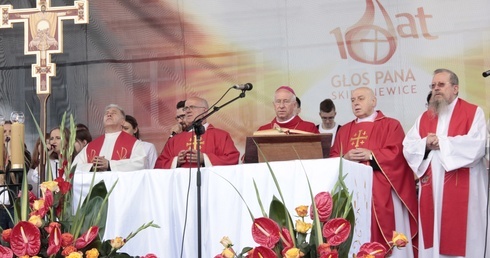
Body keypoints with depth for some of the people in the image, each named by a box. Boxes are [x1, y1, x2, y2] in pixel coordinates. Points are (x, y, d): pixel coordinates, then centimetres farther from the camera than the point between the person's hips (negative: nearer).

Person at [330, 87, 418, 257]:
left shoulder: (391, 125, 6)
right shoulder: (344, 130, 19)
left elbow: (395, 154, -6)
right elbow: (333, 158, 13)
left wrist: (371, 155, -15)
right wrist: (345, 158, -8)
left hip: (381, 193, -4)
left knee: (383, 236, -6)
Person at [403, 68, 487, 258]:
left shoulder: (473, 113, 1)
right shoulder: (424, 118, 17)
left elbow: (477, 145, -14)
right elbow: (408, 147, 8)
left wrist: (441, 142, -11)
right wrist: (426, 144, -13)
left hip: (462, 189, -5)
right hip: (431, 189, 5)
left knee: (462, 238, -4)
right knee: (433, 236, 4)